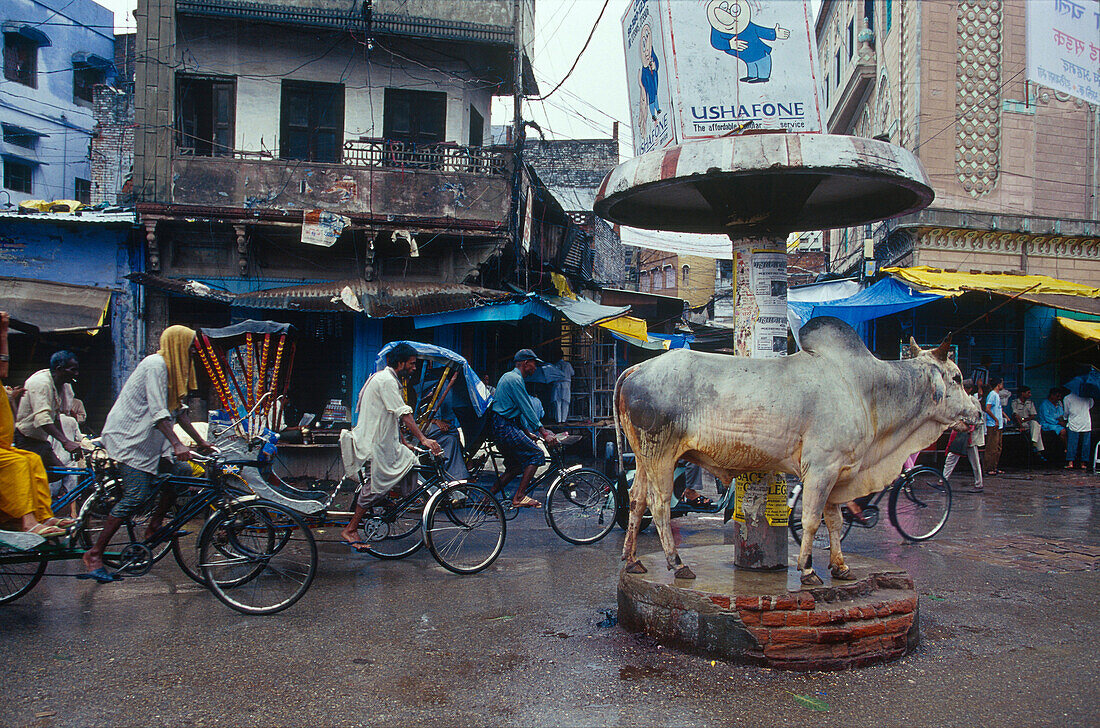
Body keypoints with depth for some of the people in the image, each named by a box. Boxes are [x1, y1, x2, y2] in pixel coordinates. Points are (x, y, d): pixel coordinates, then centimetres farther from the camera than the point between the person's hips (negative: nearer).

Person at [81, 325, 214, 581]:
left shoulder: (172, 368, 15)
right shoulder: (156, 365, -16)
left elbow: (178, 410, 18)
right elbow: (158, 412, -26)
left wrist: (200, 441, 16)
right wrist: (177, 445, -33)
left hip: (146, 437, 10)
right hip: (128, 437, -10)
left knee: (181, 471, 1)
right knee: (137, 495, -16)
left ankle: (154, 526, 12)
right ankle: (94, 554, -9)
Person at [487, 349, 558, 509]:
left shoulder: (509, 376, 22)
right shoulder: (515, 379, -12)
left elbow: (521, 409, 25)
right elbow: (527, 409, -18)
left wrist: (527, 432, 24)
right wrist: (544, 432, -18)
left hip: (498, 428, 11)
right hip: (505, 427, -11)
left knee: (515, 466, 14)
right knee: (536, 454, -11)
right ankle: (519, 497, -11)